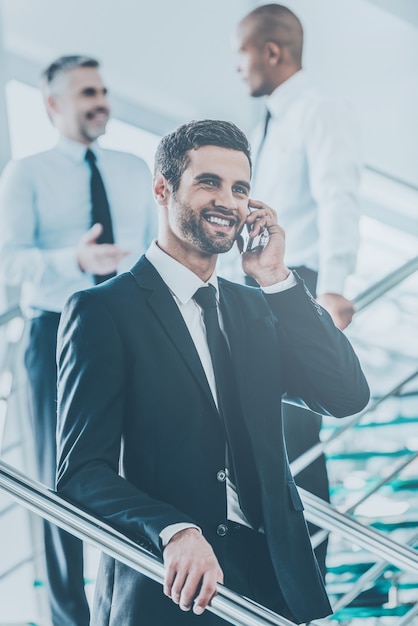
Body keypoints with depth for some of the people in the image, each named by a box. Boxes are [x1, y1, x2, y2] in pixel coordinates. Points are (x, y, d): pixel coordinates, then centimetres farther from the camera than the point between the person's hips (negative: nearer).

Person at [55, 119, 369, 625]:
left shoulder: (256, 308, 14)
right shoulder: (102, 311, -6)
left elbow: (348, 397, 0)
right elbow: (80, 472, -13)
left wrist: (276, 278, -4)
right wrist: (174, 531, -29)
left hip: (274, 579, 5)